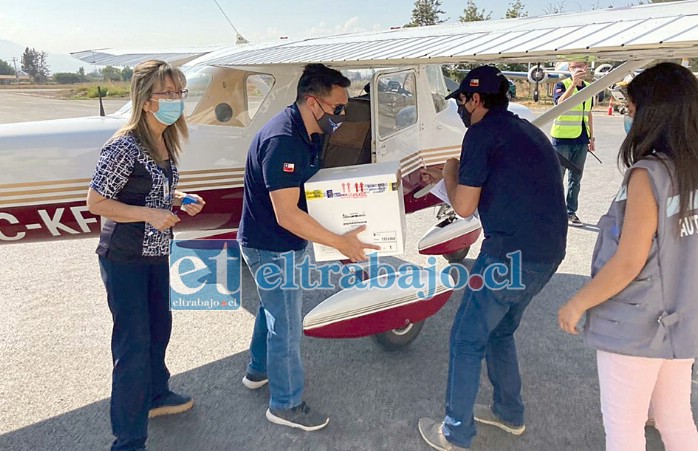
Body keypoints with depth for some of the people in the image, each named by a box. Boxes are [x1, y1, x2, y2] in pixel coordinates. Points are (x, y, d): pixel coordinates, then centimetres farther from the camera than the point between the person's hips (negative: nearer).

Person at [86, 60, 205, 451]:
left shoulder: (166, 141, 3)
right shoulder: (125, 147, -22)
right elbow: (96, 202, -18)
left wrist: (181, 199, -2)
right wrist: (150, 214, -26)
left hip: (157, 254, 8)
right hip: (125, 259, -8)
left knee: (159, 329, 22)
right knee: (134, 347, -1)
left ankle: (156, 396, 46)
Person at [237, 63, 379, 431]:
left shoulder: (309, 133, 1)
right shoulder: (282, 140, -30)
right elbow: (287, 215, -32)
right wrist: (340, 242, -28)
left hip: (275, 244, 10)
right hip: (272, 249, -10)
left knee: (273, 309, 27)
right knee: (287, 328, 5)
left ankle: (258, 371, 50)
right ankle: (286, 405, 24)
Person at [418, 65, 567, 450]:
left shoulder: (483, 132, -9)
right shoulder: (525, 130, 19)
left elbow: (464, 206, -9)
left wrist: (449, 174, 9)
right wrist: (447, 175, 31)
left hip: (512, 255, -9)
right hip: (548, 253, 9)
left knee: (467, 339, 6)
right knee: (500, 331, 25)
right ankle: (509, 412, 39)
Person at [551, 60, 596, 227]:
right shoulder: (562, 85, -5)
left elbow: (588, 114, 20)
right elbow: (561, 103, -26)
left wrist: (591, 137, 17)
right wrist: (574, 83, -33)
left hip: (581, 140, 6)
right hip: (562, 138, -6)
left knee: (576, 178, 9)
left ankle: (571, 212, 17)